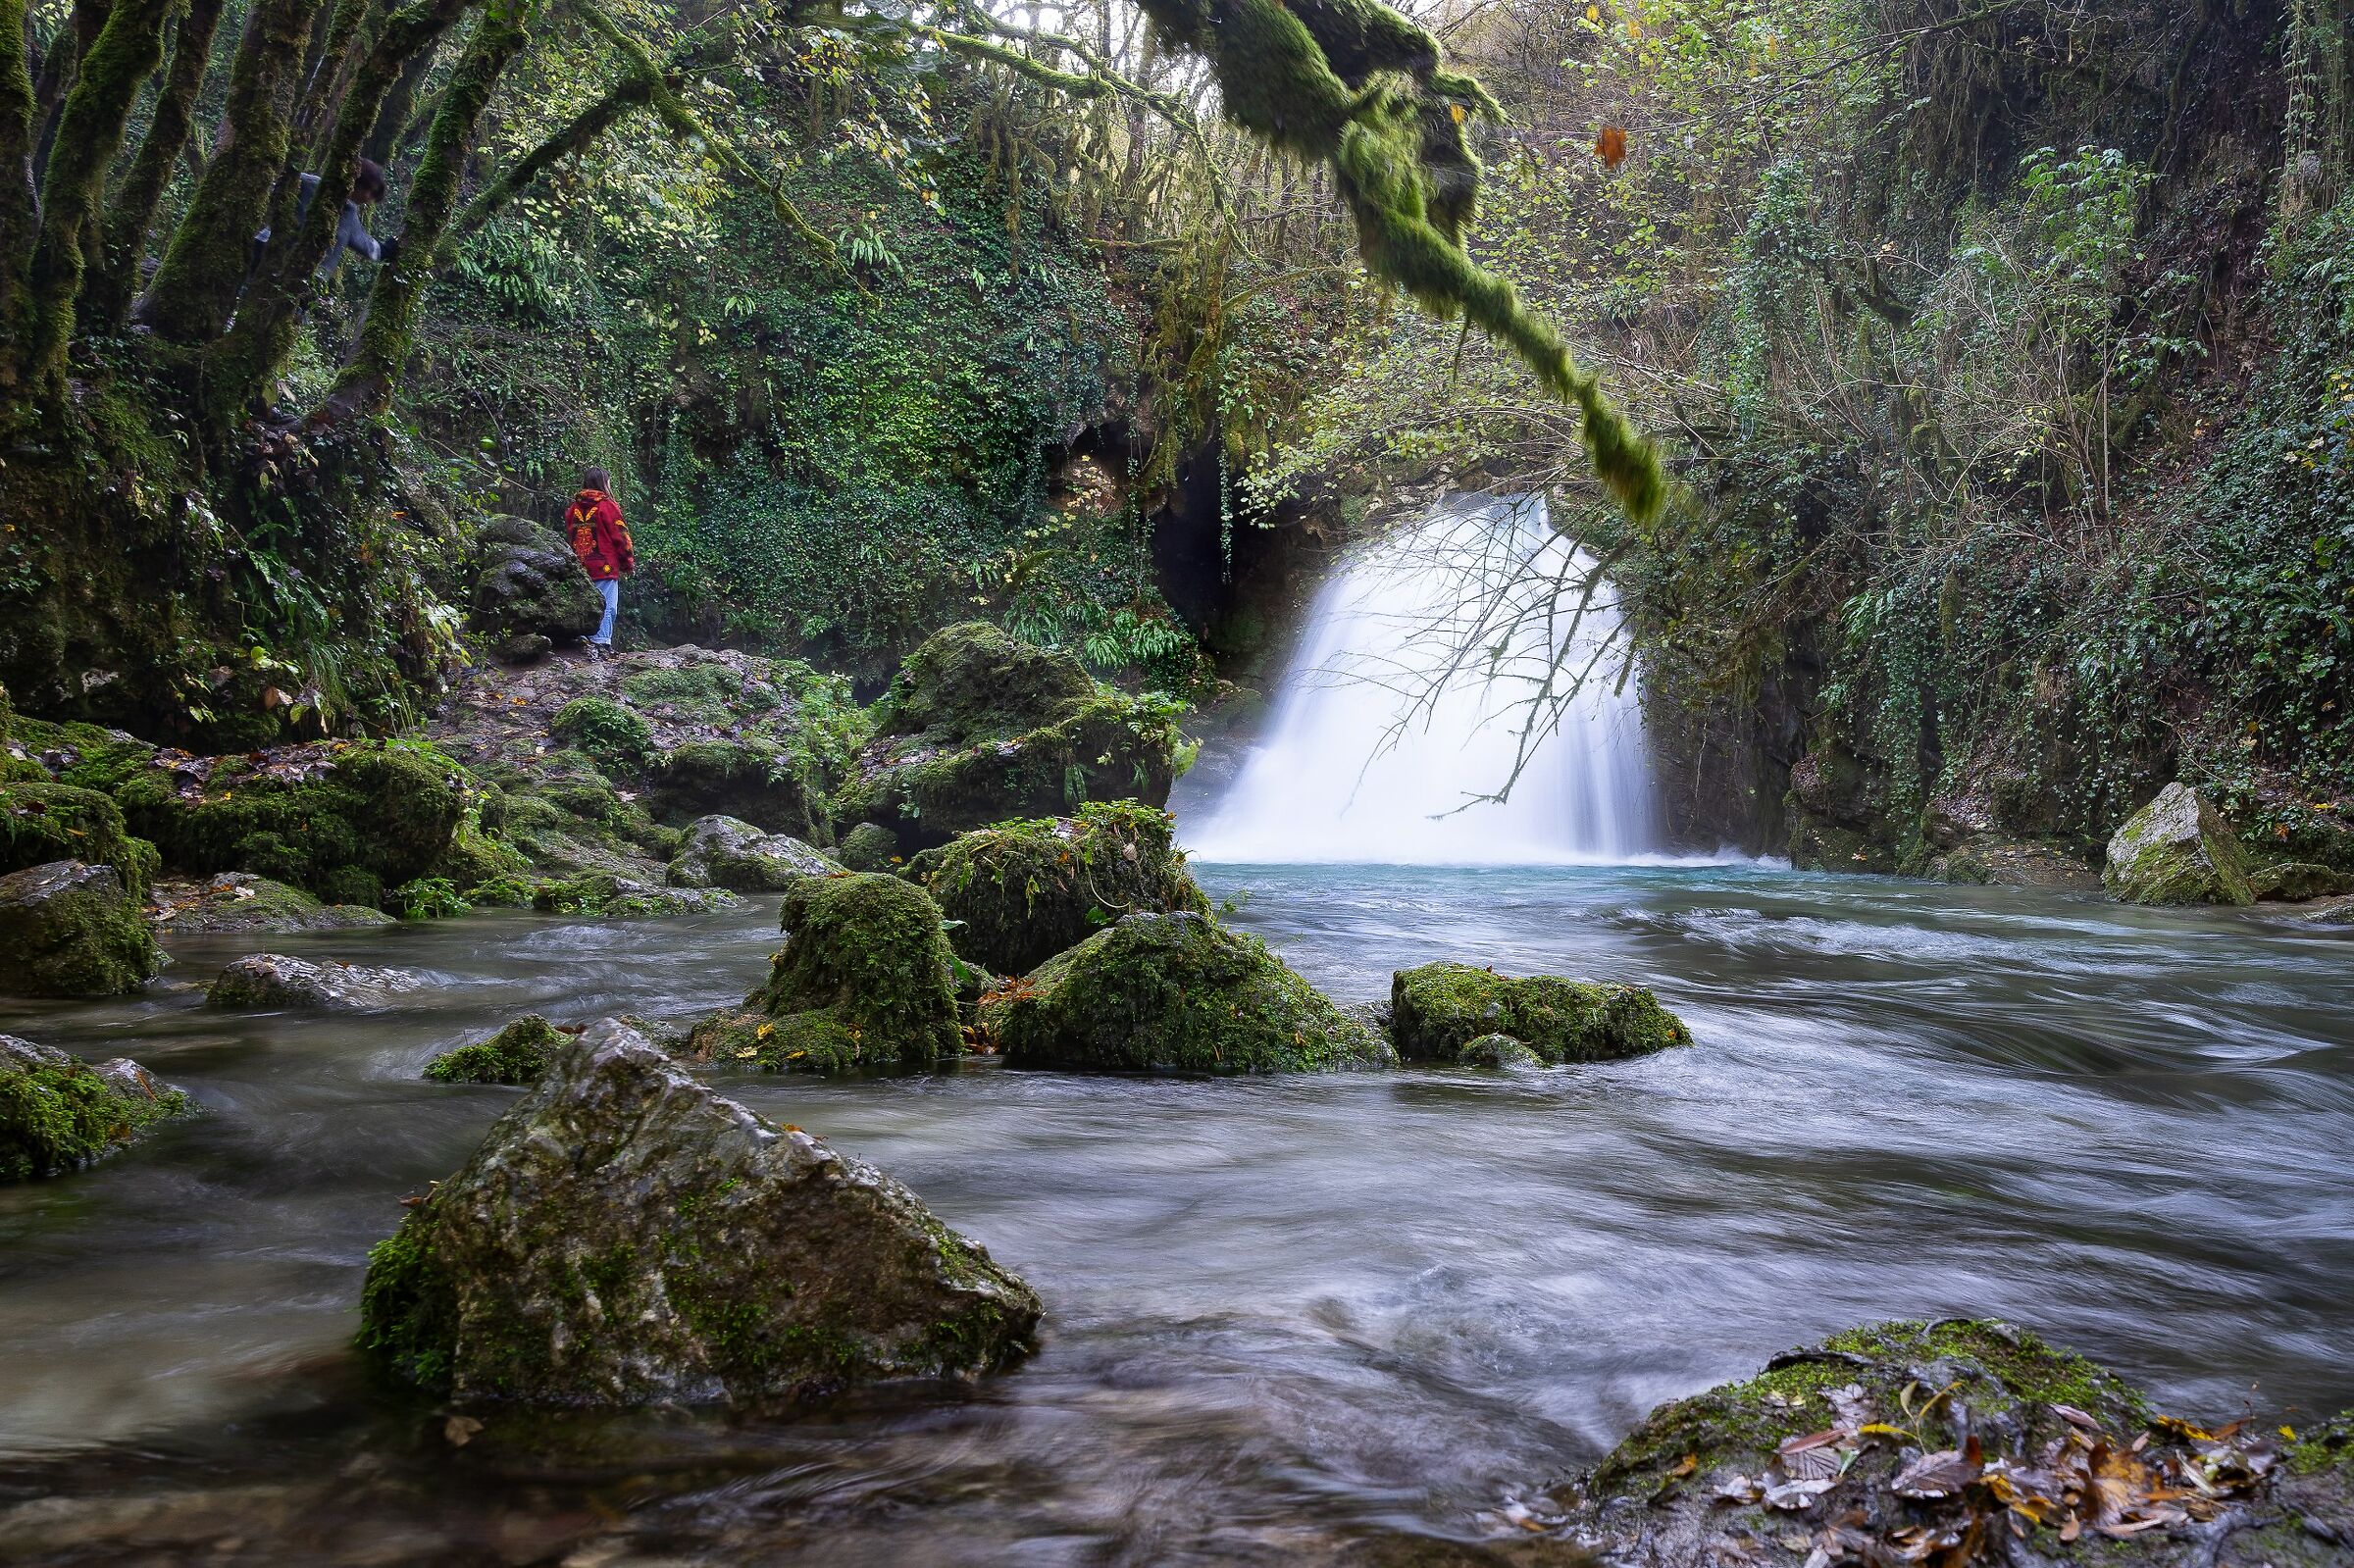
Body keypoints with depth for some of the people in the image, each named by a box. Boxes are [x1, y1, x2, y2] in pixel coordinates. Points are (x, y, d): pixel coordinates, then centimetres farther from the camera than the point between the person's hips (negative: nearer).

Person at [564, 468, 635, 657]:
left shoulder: (574, 508, 12)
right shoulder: (607, 505, -6)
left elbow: (569, 535, 18)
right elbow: (620, 536, -6)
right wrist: (629, 563, 3)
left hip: (580, 569, 6)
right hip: (605, 568, -6)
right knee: (606, 607, -7)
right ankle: (600, 644, -15)